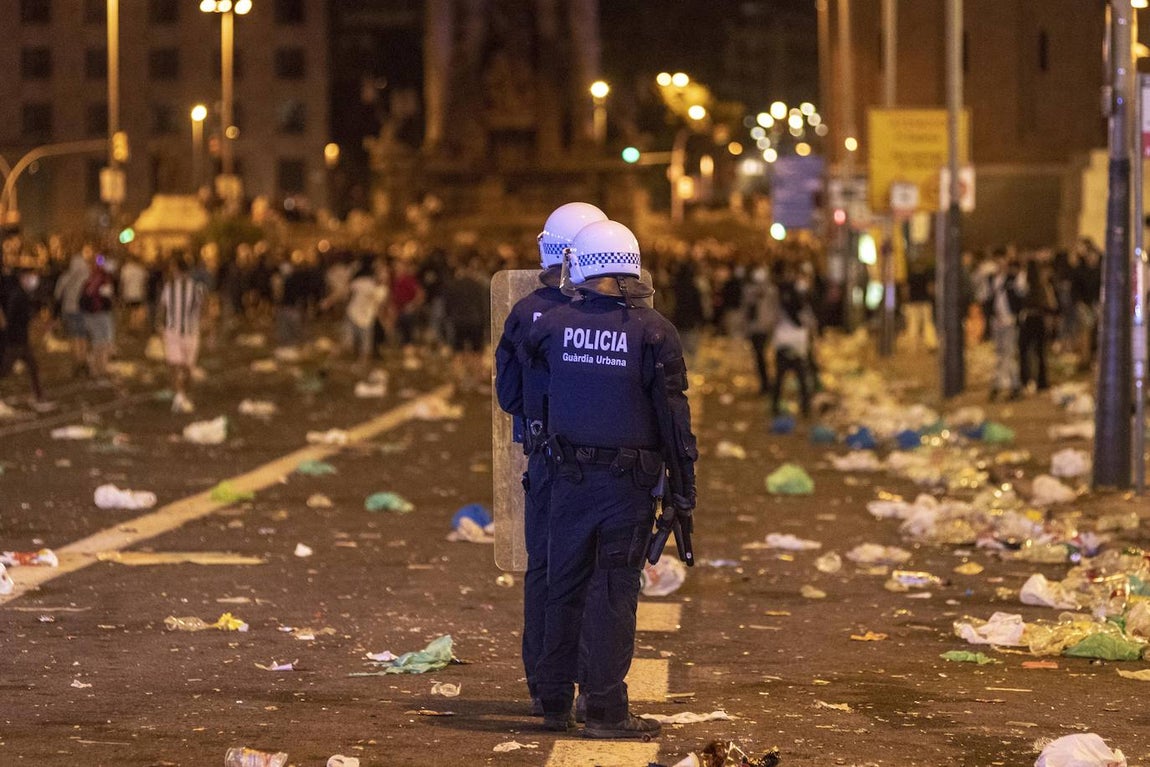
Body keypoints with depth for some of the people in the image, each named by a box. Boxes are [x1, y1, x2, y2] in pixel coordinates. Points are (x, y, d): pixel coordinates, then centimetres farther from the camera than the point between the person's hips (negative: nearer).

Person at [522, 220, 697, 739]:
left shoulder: (554, 325, -1)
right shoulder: (652, 332, -8)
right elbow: (674, 418, -8)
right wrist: (683, 492, -1)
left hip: (571, 478, 3)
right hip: (629, 482, -3)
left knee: (563, 589, 12)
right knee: (616, 593, 1)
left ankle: (554, 702, 17)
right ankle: (606, 710, 0)